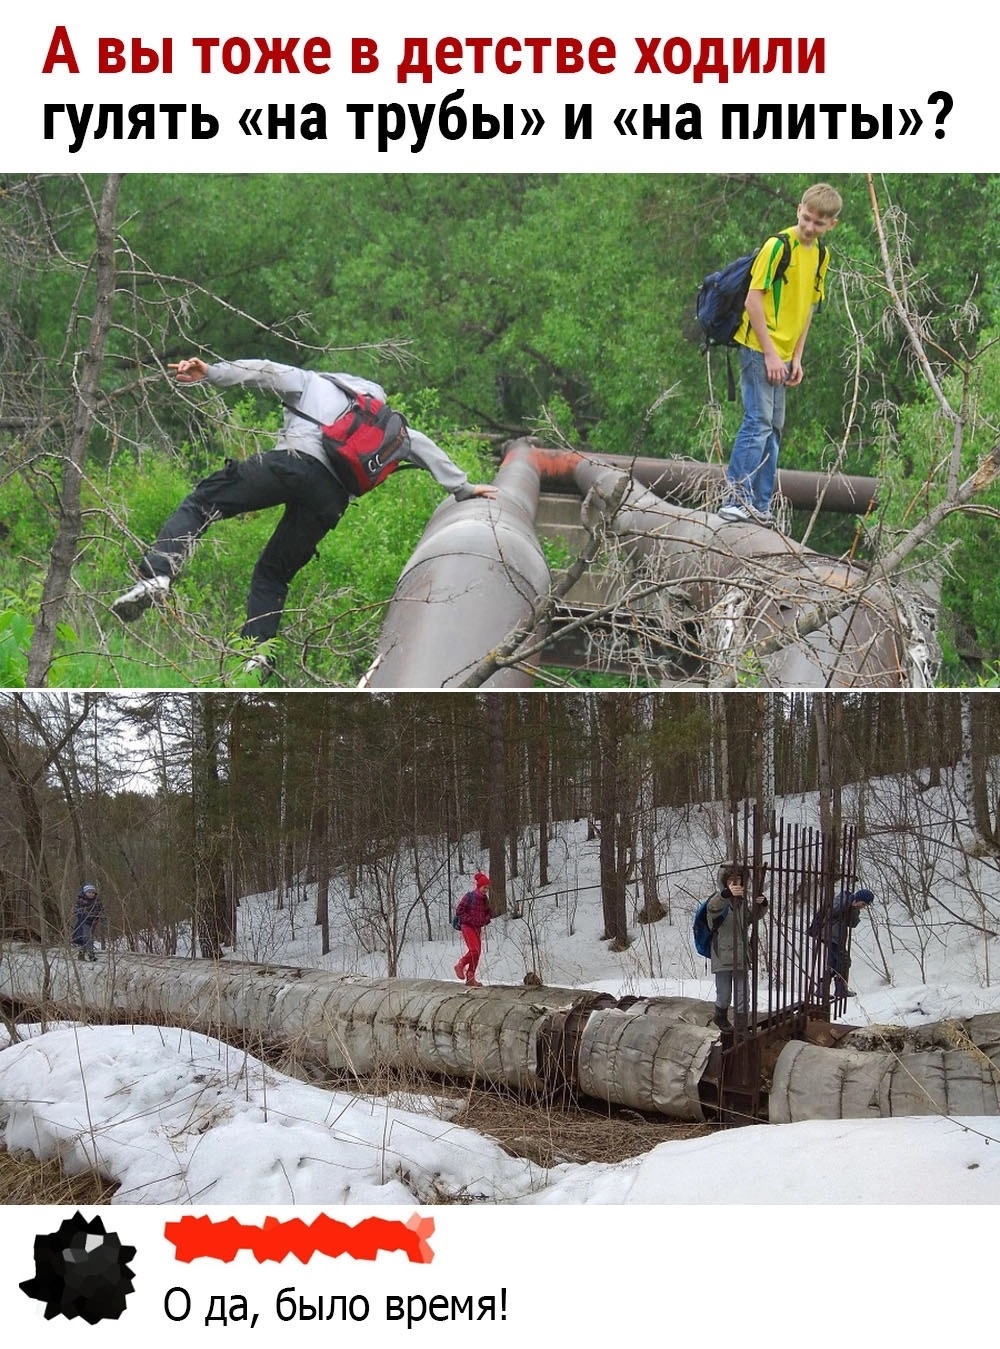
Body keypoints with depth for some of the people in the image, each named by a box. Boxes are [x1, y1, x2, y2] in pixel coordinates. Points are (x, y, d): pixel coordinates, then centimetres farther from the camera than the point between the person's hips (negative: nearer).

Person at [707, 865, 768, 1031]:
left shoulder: (741, 901, 8)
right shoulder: (718, 900, -12)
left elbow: (752, 918, 20)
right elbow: (713, 907, -35)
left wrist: (760, 905, -4)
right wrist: (726, 894, -58)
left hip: (741, 955, 5)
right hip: (722, 955, -5)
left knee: (743, 993, 5)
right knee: (724, 994, 6)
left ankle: (742, 1025, 14)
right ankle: (720, 1017, 33)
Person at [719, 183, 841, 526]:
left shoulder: (821, 255, 9)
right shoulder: (778, 246, -13)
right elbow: (754, 298, -15)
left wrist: (796, 358, 10)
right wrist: (770, 353, -16)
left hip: (782, 353, 8)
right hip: (759, 347, -8)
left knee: (773, 428, 10)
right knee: (758, 421, -14)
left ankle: (759, 506, 15)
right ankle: (735, 498, -14)